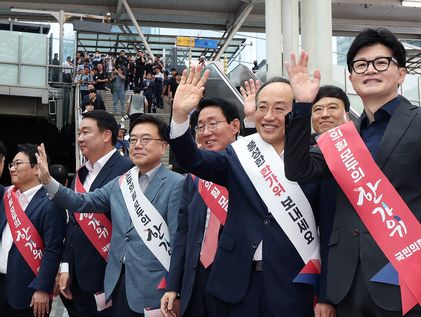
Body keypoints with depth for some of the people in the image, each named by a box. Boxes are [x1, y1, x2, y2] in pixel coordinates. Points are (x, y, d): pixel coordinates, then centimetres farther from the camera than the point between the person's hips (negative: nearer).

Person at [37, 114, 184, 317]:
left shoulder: (176, 184, -9)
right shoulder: (119, 183, 11)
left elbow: (178, 240, -12)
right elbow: (82, 202, 5)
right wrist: (47, 181, -8)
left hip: (154, 286, -5)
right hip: (119, 283, 6)